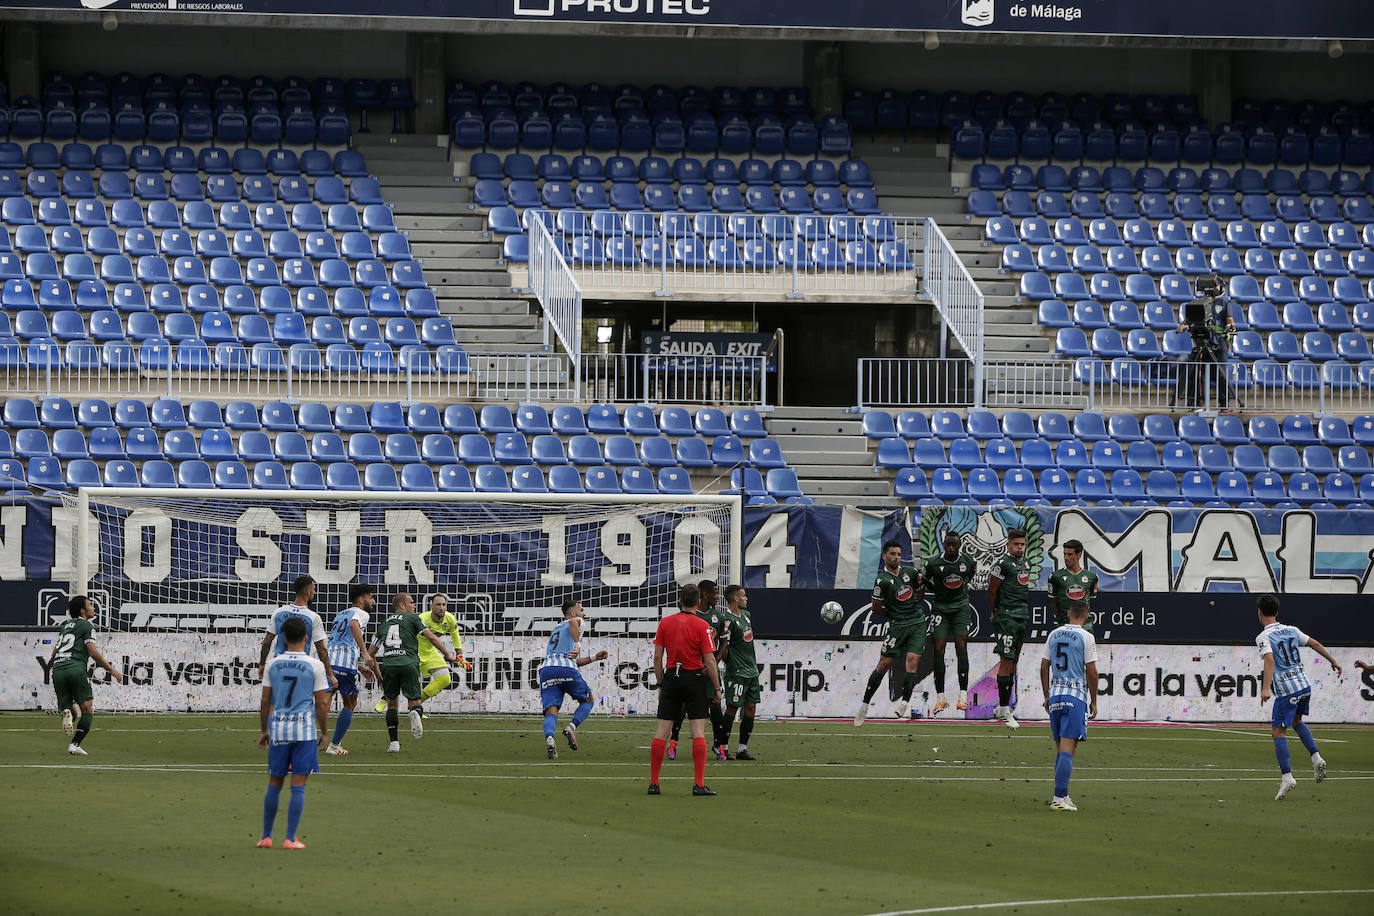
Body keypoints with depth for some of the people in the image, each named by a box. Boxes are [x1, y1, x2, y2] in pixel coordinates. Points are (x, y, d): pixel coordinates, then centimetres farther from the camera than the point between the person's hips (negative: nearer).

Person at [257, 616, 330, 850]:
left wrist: (264, 731, 16)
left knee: (274, 784, 11)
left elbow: (265, 701, 6)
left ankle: (266, 836, 15)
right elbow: (322, 703, -3)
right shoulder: (314, 665, -4)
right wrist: (323, 732, 8)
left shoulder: (273, 664, 4)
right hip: (305, 729, -3)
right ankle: (290, 839, -1)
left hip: (277, 727, 3)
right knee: (298, 786, 0)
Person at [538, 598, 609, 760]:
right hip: (566, 670, -5)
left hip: (547, 669, 5)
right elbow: (573, 622, -14)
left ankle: (549, 738, -35)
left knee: (551, 712, -4)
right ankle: (572, 728, -7)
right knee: (588, 700, 17)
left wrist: (594, 658, 40)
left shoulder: (556, 630, 38)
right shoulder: (575, 621, 15)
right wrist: (578, 646, -12)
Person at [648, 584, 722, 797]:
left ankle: (653, 782, 5)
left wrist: (661, 684, 13)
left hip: (671, 677, 3)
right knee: (698, 731, -2)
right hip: (695, 679, -3)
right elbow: (709, 661, -9)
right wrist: (716, 688, -1)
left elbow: (657, 657, 4)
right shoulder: (701, 625, -7)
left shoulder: (665, 622, 3)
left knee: (662, 731, 5)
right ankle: (699, 783, -9)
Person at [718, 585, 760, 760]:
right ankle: (723, 747, 3)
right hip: (737, 673, -9)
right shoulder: (728, 619, -15)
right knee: (732, 708, -4)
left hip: (752, 671, 9)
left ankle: (742, 749, 10)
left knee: (751, 708, 6)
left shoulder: (746, 614, 13)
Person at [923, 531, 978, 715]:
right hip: (940, 608, -1)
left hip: (961, 607, 1)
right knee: (939, 649, -7)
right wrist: (940, 593, 8)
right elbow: (924, 581, 7)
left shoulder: (968, 561, -7)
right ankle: (940, 698, -2)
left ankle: (963, 695, -8)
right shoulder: (933, 563, -13)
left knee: (961, 647, -9)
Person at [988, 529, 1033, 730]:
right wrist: (996, 612, 6)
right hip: (1006, 618, -8)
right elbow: (992, 590, -6)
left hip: (1022, 618, 8)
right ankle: (1004, 710, -10)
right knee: (1006, 661, -10)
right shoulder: (1003, 564, -11)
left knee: (1013, 662, 11)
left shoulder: (1025, 564, 15)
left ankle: (1002, 707, 18)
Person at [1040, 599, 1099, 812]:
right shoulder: (1086, 638, -6)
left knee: (1060, 748, 14)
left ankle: (1063, 795, 17)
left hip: (1055, 694, 5)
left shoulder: (1054, 635, 9)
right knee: (1067, 749, -9)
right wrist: (1093, 702, 1)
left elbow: (1044, 667, 12)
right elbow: (1091, 672, -7)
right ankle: (1059, 798, -15)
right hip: (1076, 697, -5)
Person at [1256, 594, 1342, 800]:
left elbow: (1270, 661, -25)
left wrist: (1266, 688, -33)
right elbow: (1315, 644, 18)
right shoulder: (1291, 630, 10)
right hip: (1304, 685, 7)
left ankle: (1287, 776, -12)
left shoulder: (1263, 637, -9)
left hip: (1286, 691, -7)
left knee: (1279, 733, -2)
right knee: (1296, 722, 29)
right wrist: (1333, 662, 31)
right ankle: (1316, 758, 13)